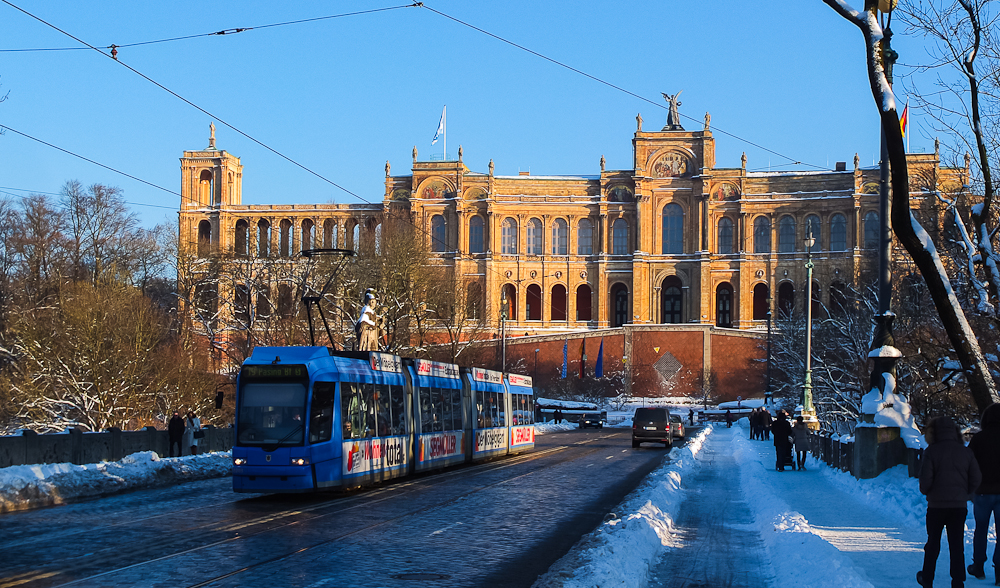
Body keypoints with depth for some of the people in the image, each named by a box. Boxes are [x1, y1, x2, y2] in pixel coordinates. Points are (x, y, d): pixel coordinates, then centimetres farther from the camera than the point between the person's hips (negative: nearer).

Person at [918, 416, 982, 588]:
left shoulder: (931, 451, -10)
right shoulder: (966, 451, 2)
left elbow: (925, 478, -14)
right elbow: (976, 478, 2)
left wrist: (925, 491, 6)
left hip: (936, 505, -2)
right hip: (959, 505, 2)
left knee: (933, 543, 13)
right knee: (957, 545, 7)